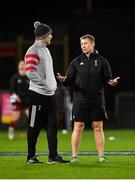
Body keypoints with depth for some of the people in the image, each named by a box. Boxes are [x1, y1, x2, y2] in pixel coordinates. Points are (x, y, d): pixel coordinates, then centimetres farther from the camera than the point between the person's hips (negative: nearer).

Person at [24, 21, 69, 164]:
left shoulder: (45, 49, 18)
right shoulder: (33, 51, -12)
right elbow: (30, 73, -19)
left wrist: (53, 84, 14)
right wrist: (44, 84, -20)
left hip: (49, 94, 9)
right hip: (37, 93, -9)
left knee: (52, 125, 4)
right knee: (34, 127, -1)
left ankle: (53, 156, 5)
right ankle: (31, 156, 7)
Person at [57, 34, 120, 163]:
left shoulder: (102, 61, 5)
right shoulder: (76, 62, 7)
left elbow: (107, 79, 5)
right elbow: (70, 80, 3)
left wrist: (111, 82, -17)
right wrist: (64, 80, -18)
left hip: (97, 101, 0)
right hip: (80, 100, 0)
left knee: (98, 127, 1)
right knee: (78, 127, 0)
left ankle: (101, 156, 6)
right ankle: (74, 156, 5)